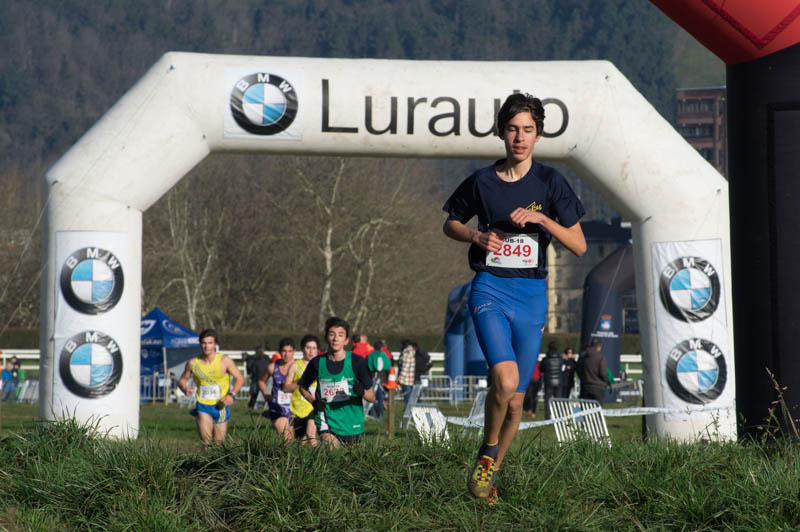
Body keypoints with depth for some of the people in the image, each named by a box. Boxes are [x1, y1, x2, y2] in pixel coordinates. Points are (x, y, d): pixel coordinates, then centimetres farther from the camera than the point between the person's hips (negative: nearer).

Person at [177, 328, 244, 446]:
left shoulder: (224, 360, -8)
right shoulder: (193, 363, -5)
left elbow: (239, 378, 0)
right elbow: (182, 380, 10)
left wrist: (232, 395, -16)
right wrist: (184, 388, -14)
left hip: (221, 406, 0)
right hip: (203, 406, 0)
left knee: (219, 441, 5)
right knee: (205, 437, -22)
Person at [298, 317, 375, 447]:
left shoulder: (357, 362, -6)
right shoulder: (317, 363, -1)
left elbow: (372, 398, -2)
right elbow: (303, 388, 18)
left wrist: (361, 392, -25)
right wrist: (314, 402, -2)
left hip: (353, 426, 1)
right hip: (327, 422, -1)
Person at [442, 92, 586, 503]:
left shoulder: (550, 182, 1)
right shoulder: (482, 182, 0)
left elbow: (579, 246, -1)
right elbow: (450, 224, 17)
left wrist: (541, 219, -16)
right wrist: (478, 235, -4)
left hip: (531, 295, 2)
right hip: (490, 289, -2)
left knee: (516, 399, 5)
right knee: (505, 378, -25)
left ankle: (491, 473, 26)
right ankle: (487, 452, -1)